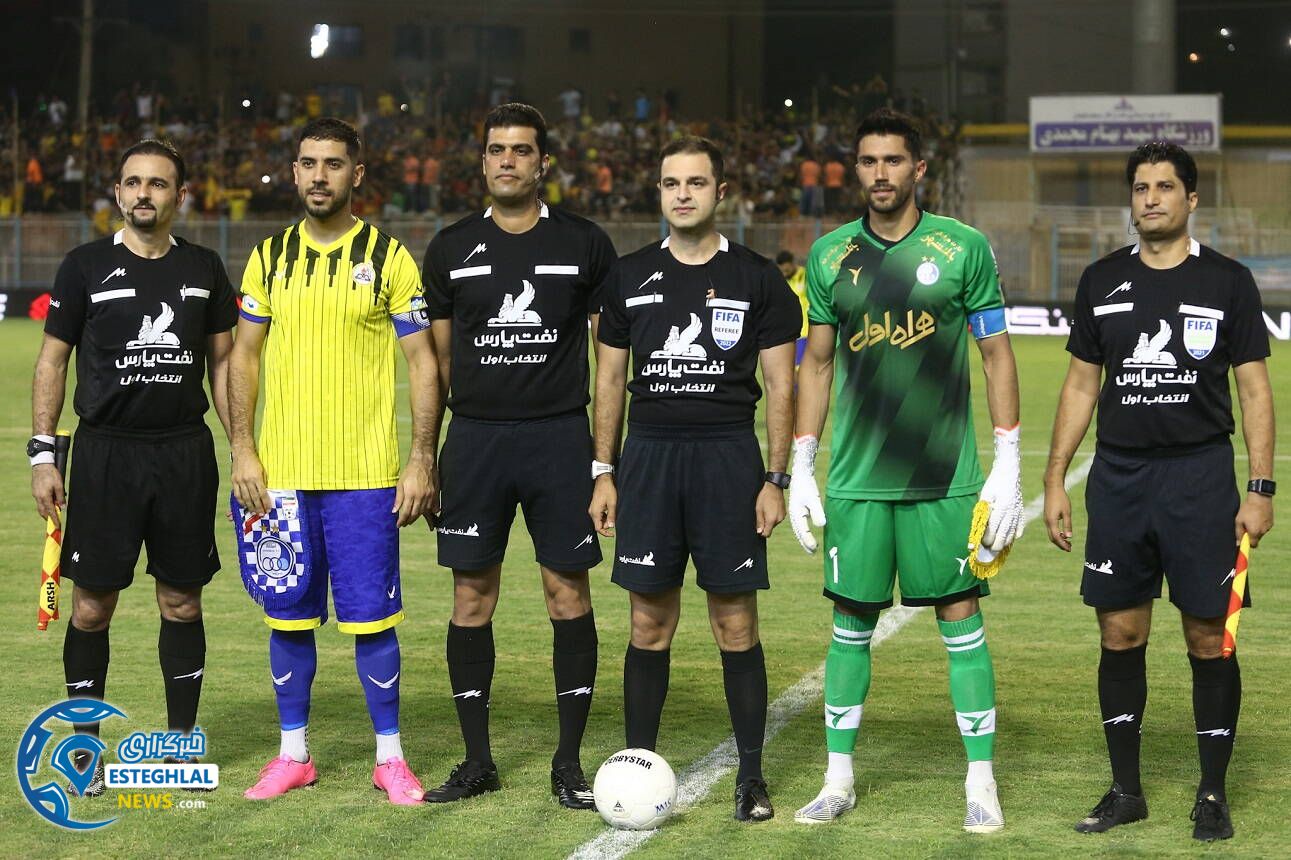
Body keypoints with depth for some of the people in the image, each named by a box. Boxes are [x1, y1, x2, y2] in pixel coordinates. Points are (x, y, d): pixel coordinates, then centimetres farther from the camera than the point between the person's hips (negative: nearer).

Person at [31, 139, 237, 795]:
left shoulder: (204, 269, 8)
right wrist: (42, 454, -2)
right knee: (92, 607, 0)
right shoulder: (86, 266, 1)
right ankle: (86, 748, 11)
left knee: (182, 603, 7)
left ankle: (181, 742, 17)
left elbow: (222, 363, 14)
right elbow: (52, 361, 4)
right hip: (105, 451, -2)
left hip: (186, 452, 2)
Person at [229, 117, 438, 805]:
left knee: (371, 617, -1)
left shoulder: (388, 257, -1)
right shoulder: (270, 257, 8)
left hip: (365, 472, -3)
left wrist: (422, 461, -6)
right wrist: (243, 452, 2)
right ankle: (293, 754, 20)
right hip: (281, 469, 3)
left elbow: (422, 362, 0)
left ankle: (389, 757, 11)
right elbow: (244, 357, 12)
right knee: (289, 616, 8)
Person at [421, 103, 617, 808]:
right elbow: (437, 358, 13)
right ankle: (476, 760, 13)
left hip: (560, 438, -1)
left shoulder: (585, 244, 3)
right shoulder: (451, 248, 8)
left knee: (569, 595, 0)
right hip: (475, 438, 2)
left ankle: (569, 761, 9)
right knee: (471, 598, 3)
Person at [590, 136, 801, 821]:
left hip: (729, 456, -2)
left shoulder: (756, 278, 3)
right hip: (649, 454, 2)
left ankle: (751, 776, 8)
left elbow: (780, 386, 3)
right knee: (649, 623, 4)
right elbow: (610, 378, 13)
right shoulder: (630, 276, 9)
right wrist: (603, 472, 7)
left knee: (736, 625, 0)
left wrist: (776, 480, -4)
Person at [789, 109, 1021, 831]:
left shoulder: (963, 248, -1)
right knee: (851, 621, 7)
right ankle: (840, 778, 17)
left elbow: (998, 356, 3)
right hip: (856, 477, 2)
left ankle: (982, 782, 9)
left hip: (947, 476, -2)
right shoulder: (830, 255, 6)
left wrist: (1008, 467, -2)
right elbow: (817, 364, 12)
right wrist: (800, 470, 8)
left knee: (961, 616, 1)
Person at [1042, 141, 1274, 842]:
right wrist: (1054, 481, 8)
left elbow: (1254, 390, 1)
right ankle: (1125, 790, 16)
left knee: (1208, 638, 0)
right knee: (1120, 635, 6)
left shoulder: (1227, 281, 0)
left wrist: (1260, 489, -7)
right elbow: (1081, 385, 13)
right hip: (1118, 476, 3)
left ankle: (1213, 795, 11)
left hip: (1201, 475, -3)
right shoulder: (1102, 281, 8)